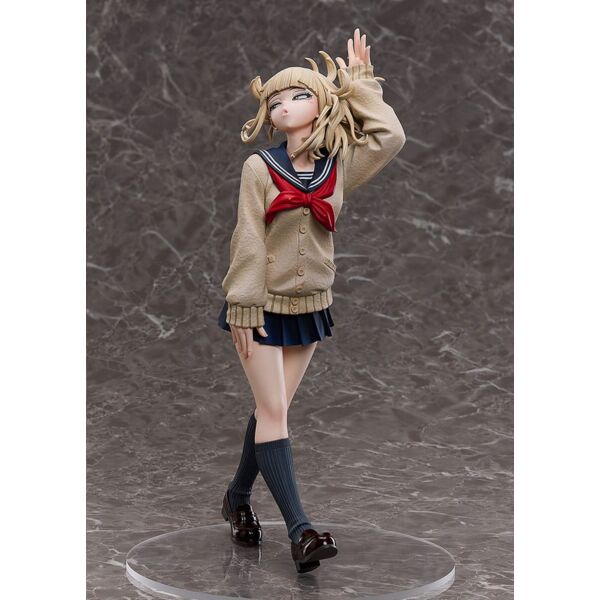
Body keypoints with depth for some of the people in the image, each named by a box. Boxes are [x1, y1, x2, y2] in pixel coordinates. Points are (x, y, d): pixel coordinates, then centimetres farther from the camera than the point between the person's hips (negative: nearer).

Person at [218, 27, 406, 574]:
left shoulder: (339, 167, 1)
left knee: (271, 409, 12)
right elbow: (249, 239, -11)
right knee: (274, 410, -8)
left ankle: (238, 498, 31)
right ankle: (300, 530, -11)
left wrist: (360, 82, 1)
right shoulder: (259, 168, -9)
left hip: (311, 306, 4)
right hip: (264, 305, -4)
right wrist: (243, 306, -14)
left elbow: (390, 137, -6)